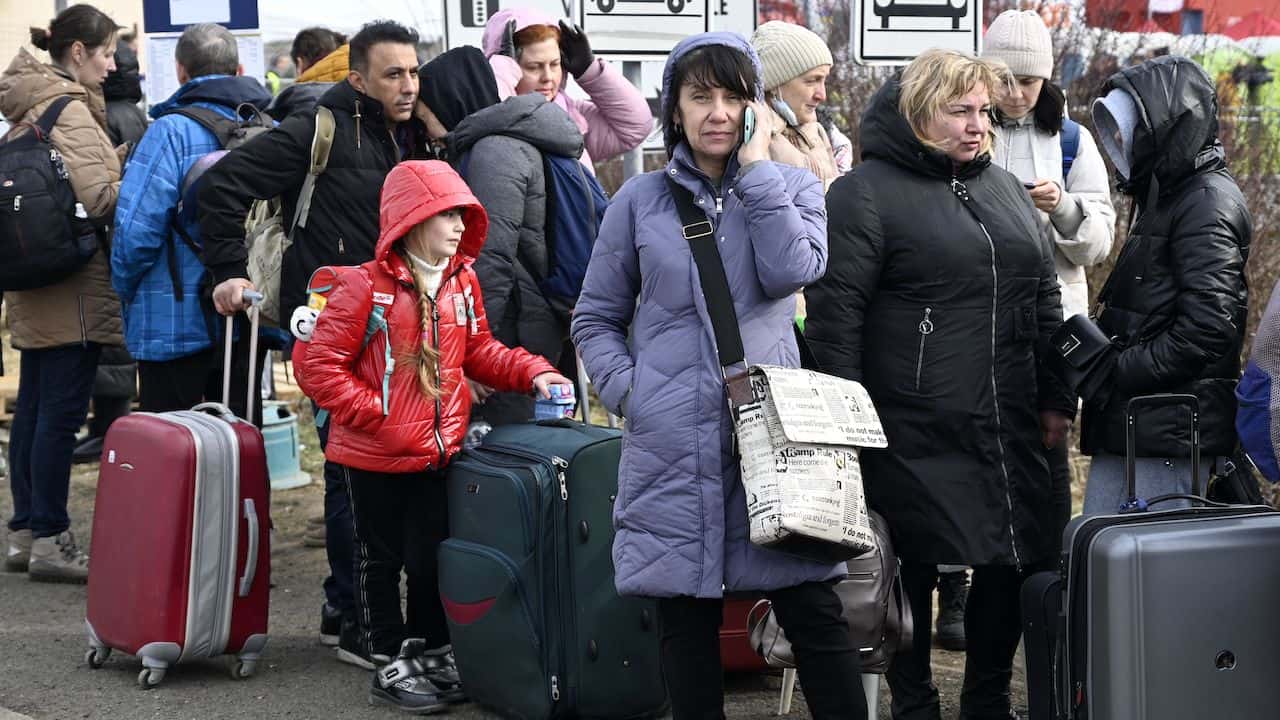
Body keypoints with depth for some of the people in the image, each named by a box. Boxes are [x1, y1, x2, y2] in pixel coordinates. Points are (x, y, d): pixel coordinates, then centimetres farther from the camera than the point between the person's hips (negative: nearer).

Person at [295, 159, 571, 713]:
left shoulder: (462, 281, 4)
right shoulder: (365, 286, -15)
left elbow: (479, 351, 15)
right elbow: (318, 368, -15)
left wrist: (533, 373, 1)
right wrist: (376, 415, -19)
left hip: (436, 453, 5)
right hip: (374, 458, -5)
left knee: (431, 557, 15)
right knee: (382, 562, 8)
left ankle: (433, 654, 30)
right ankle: (390, 665, 18)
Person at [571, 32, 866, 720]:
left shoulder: (792, 187, 9)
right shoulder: (641, 200, 8)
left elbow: (790, 271, -12)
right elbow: (596, 318, 13)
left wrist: (756, 165, -7)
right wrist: (626, 389, -3)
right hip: (671, 442, 1)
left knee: (813, 610, -3)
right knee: (686, 619, 5)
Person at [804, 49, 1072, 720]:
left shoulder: (1005, 189, 16)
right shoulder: (865, 192, -5)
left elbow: (1045, 302, 21)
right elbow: (833, 312, -9)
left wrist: (1056, 399, 16)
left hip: (1009, 433, 6)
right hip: (913, 436, -6)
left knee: (1013, 565, 8)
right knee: (912, 573, 1)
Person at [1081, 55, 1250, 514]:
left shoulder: (1208, 205, -11)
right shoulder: (1167, 197, 21)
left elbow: (1209, 325, -21)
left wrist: (1119, 369, -16)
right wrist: (1105, 363, 8)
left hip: (1172, 429, -10)